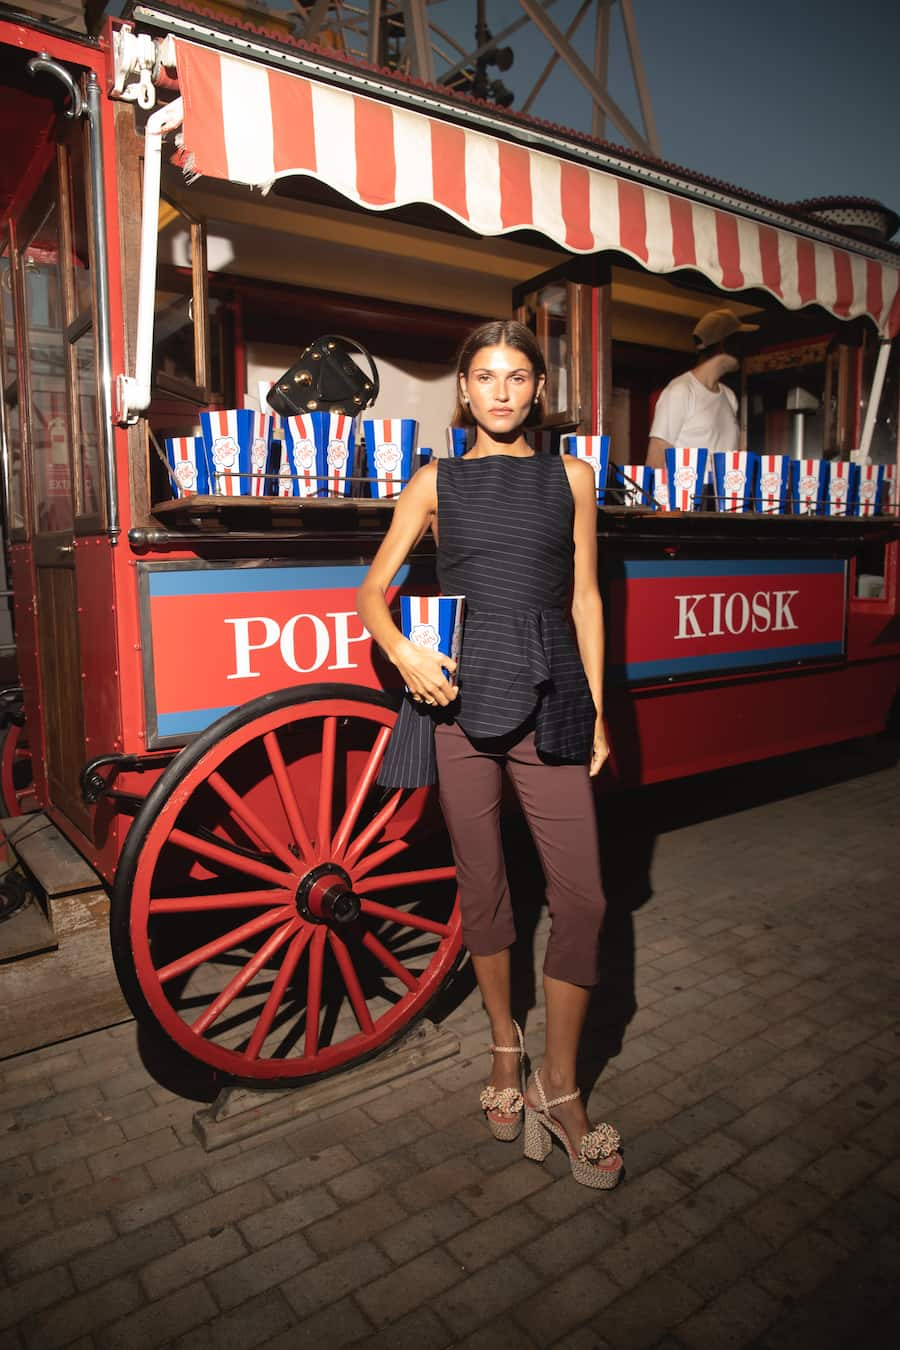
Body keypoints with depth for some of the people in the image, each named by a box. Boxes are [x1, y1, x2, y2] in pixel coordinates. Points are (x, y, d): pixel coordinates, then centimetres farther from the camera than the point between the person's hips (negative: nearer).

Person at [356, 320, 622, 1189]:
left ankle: (558, 1087, 15)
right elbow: (373, 591, 7)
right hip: (459, 697, 0)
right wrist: (404, 654, -13)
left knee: (580, 897, -3)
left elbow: (585, 599, 10)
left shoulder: (570, 477, 11)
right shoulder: (436, 484, 8)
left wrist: (597, 708, 7)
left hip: (550, 699, 1)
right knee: (481, 888, 11)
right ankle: (505, 1049, 33)